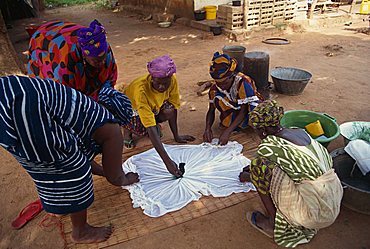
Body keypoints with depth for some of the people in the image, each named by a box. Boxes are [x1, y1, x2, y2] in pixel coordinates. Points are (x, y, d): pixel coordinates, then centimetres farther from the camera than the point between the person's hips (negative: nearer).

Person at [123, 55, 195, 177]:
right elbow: (150, 128, -46)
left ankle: (155, 123, 5)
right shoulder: (140, 89, -41)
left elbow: (173, 107, -12)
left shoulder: (172, 80, -27)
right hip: (130, 109, -4)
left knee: (169, 111, -28)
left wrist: (176, 136, -14)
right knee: (141, 129, -36)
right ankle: (128, 130, 0)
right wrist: (167, 161, -50)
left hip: (153, 107, 5)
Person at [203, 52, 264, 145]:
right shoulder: (215, 88, -18)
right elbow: (211, 111, -11)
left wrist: (228, 131, -43)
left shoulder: (243, 83, -33)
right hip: (235, 109, 3)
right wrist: (208, 129, -30)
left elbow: (244, 111, -34)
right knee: (217, 97, -24)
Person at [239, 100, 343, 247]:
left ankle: (272, 223, 6)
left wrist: (247, 177, 24)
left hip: (317, 212, -8)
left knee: (258, 165, -9)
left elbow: (262, 177, 0)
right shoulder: (300, 132, 9)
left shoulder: (269, 145, -14)